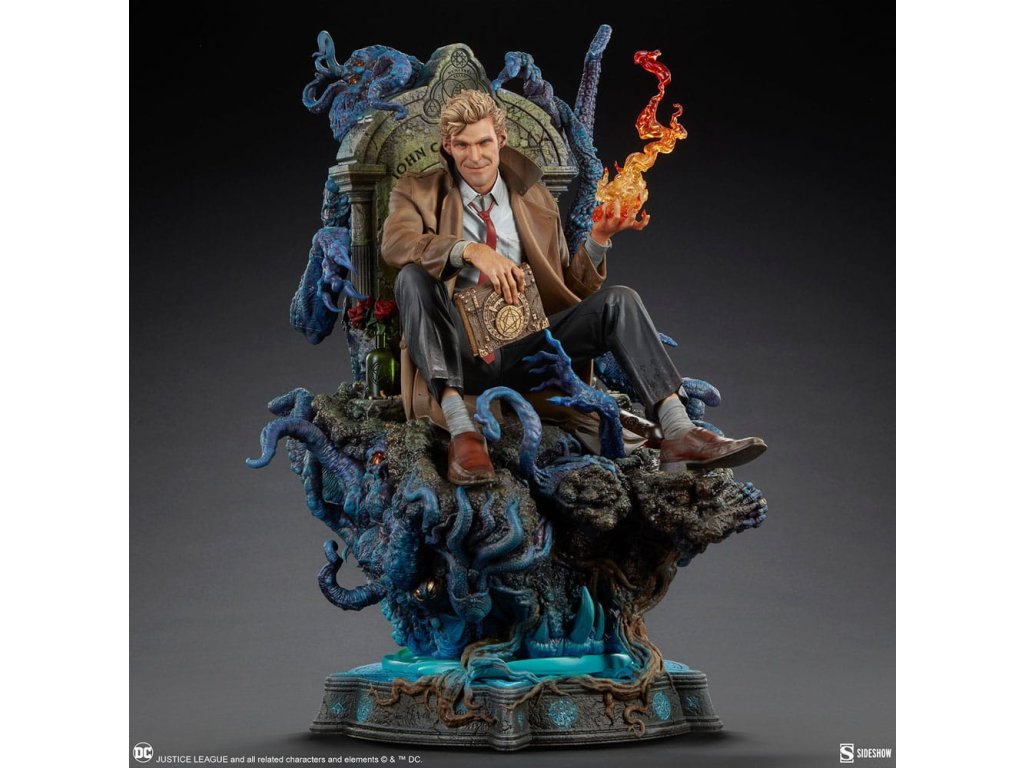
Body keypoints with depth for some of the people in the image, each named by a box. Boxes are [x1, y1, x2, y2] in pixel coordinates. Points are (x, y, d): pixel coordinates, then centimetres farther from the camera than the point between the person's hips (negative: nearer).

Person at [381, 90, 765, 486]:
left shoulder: (536, 201, 18)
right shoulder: (419, 191, 8)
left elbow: (572, 289, 18)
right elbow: (394, 242, -16)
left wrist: (598, 239, 0)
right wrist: (471, 250, -31)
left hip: (522, 351, 3)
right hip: (460, 351, -2)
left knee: (619, 300, -15)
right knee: (413, 276, -29)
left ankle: (678, 432, -27)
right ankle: (461, 430, -39)